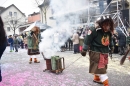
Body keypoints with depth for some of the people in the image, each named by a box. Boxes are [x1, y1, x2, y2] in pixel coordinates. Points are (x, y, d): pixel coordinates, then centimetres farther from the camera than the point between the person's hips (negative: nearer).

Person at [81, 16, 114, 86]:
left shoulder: (109, 32, 1)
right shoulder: (94, 30, -22)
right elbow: (87, 39, -17)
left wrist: (111, 46, 33)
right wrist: (84, 50, -13)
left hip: (105, 53, 8)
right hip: (96, 52, -7)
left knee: (98, 67, 22)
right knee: (101, 69, -6)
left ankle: (96, 79, 43)